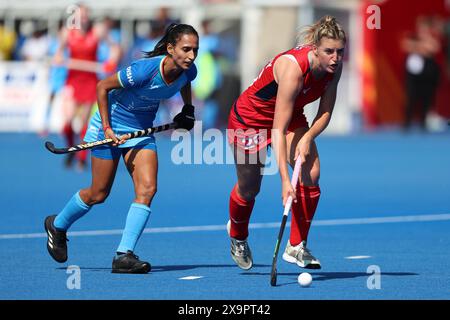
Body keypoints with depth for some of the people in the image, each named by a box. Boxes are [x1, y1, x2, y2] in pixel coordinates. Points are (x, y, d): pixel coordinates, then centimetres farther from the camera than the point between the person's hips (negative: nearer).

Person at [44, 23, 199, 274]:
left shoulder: (188, 71, -13)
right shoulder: (146, 69, -32)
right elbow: (103, 87, -19)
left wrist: (188, 109, 6)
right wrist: (107, 128, -20)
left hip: (142, 131, 5)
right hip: (112, 123, -5)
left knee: (147, 189, -13)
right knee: (99, 194, 4)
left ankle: (124, 256, -12)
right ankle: (58, 225, 32)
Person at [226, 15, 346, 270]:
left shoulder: (334, 67, -19)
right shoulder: (293, 69, -39)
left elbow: (325, 113, -5)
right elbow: (278, 130, -40)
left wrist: (308, 137, -25)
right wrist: (285, 180, -45)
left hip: (292, 117, 5)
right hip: (250, 118, -5)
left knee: (311, 173, -18)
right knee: (249, 189, 11)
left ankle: (297, 247, -6)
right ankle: (237, 235, 45)